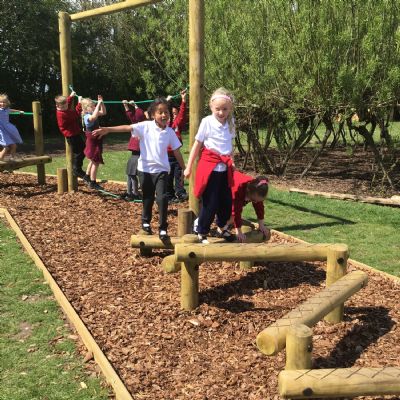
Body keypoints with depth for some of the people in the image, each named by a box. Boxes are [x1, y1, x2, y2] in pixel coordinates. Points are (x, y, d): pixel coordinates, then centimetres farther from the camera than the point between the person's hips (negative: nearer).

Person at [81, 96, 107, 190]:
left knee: (93, 161, 24)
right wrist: (98, 104, -39)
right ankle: (93, 183, 2)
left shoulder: (93, 114, 5)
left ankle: (87, 176, 40)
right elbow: (94, 116, -45)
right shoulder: (87, 117, -22)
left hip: (96, 141, 10)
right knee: (96, 162, -5)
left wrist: (101, 103, -1)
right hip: (93, 141, -10)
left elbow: (103, 112, 14)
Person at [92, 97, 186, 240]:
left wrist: (184, 169, 9)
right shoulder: (146, 126, -7)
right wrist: (107, 129, -31)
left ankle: (162, 228, 1)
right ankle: (146, 221, 39)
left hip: (161, 170, 0)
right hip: (145, 169, 0)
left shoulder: (170, 132, -1)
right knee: (148, 198, 13)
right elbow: (127, 128, -19)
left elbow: (177, 151, 5)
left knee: (162, 197, -13)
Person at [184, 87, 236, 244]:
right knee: (210, 203, 0)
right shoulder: (207, 122, -9)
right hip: (209, 167, -5)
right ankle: (202, 234, 18)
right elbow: (197, 145, -4)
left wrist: (231, 161, 11)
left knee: (226, 201, 14)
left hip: (225, 168, 5)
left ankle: (222, 228, 38)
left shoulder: (230, 123, 4)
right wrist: (189, 167, -3)